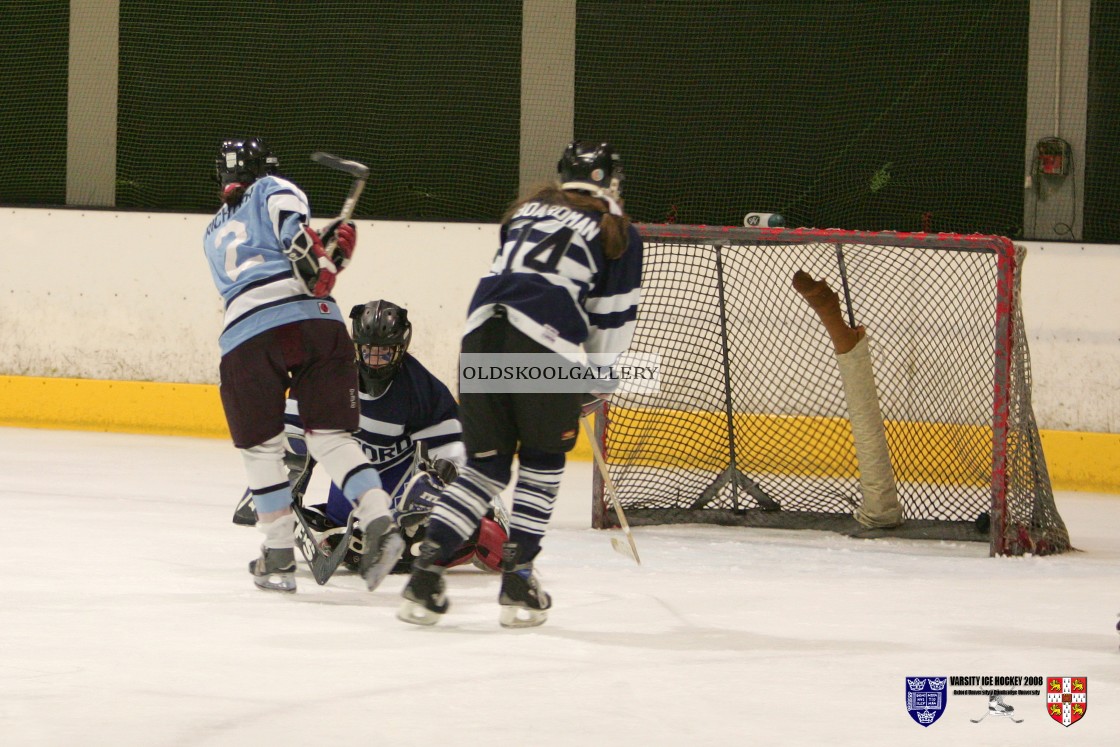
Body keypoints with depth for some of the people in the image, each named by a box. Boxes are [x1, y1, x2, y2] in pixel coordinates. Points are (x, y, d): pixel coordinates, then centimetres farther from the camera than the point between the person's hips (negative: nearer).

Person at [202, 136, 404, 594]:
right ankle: (379, 522, -13)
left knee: (259, 445, 13)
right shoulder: (271, 189, 18)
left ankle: (279, 556, 10)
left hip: (247, 336, 2)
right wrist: (320, 258, -14)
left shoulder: (213, 235, 32)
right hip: (315, 318, -2)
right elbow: (288, 218, -6)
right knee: (331, 434, 4)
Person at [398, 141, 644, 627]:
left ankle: (426, 572, 0)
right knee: (542, 460, 14)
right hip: (544, 346, -4)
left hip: (481, 329, 4)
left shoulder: (526, 211, 29)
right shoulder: (617, 234, 17)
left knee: (485, 464, 12)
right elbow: (612, 319, 15)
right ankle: (517, 579, 7)